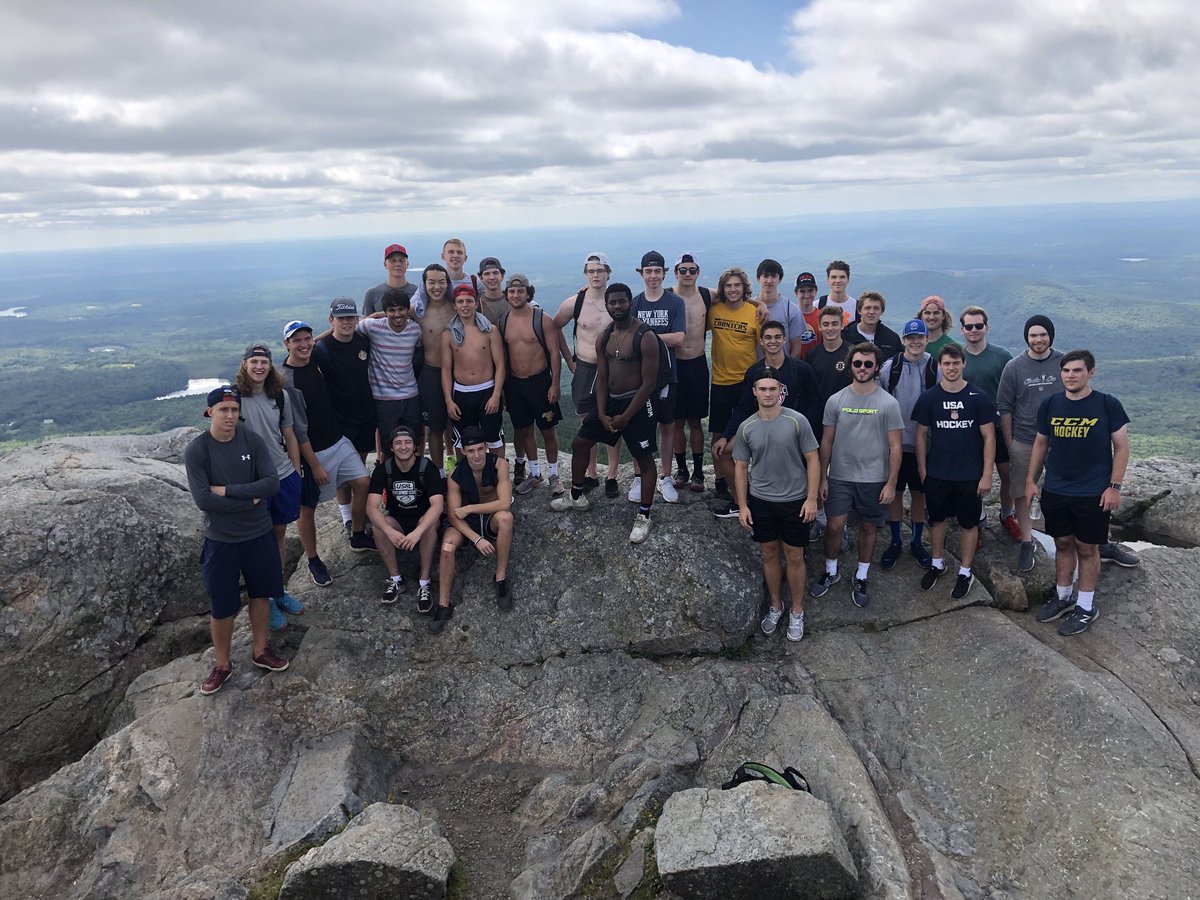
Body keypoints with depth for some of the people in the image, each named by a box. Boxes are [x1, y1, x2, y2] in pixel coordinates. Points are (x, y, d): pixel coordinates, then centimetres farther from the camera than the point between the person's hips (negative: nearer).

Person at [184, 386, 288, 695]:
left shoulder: (252, 440, -8)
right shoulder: (196, 451, -14)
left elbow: (272, 484, -16)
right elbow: (203, 500, -21)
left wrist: (227, 490, -20)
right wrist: (250, 500, -17)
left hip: (259, 535, 3)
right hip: (221, 541, -2)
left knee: (260, 593, 18)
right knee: (222, 606, 9)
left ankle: (260, 651, 37)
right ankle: (222, 664, 29)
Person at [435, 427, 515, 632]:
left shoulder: (499, 465, -16)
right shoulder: (456, 475, -13)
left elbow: (504, 503, -26)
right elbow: (453, 516, -15)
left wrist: (469, 508, -22)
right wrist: (477, 539, -29)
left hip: (491, 519, -1)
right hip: (467, 523, 1)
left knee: (505, 516, -37)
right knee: (448, 542, -31)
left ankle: (501, 579, -23)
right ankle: (443, 605, -21)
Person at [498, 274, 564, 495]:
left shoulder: (542, 319, -8)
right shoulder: (501, 322, 4)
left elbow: (554, 352, -8)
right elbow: (501, 356, 10)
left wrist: (555, 384, -12)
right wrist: (501, 387, 8)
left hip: (540, 381, -4)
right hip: (514, 384, 4)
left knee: (548, 430, 4)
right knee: (524, 430, 12)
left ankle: (553, 475, 17)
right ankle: (534, 474, 26)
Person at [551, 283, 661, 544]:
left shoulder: (645, 337, -16)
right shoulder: (604, 337, 4)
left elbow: (649, 383, -17)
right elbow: (601, 378, 8)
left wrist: (625, 417, -16)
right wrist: (602, 414, -3)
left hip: (637, 404, -7)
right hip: (609, 401, 7)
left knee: (644, 459, 1)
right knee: (579, 443, 13)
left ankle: (643, 516, 13)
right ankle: (576, 496, 32)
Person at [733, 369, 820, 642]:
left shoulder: (797, 421, -11)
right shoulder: (746, 428, -2)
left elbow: (812, 459, -7)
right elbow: (740, 467, 4)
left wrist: (811, 498, -11)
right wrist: (742, 505, 1)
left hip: (794, 501, -2)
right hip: (760, 501, 3)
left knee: (794, 557, 7)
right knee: (770, 555, 14)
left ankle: (797, 612, 23)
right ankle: (776, 606, 32)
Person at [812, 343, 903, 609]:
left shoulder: (888, 403, -6)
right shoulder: (836, 401, 0)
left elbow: (894, 447, -3)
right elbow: (827, 442, 4)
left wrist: (891, 483, -7)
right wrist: (822, 478, 2)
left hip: (874, 479, -1)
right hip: (840, 477, 1)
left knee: (868, 527, 11)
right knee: (834, 526, -3)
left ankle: (861, 578, 27)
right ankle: (830, 572, 21)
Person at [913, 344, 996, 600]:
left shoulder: (979, 398, -6)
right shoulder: (928, 398, -1)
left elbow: (989, 437, -4)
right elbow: (921, 434, 5)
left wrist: (987, 474, -8)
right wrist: (922, 471, 3)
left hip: (970, 475, -1)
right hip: (936, 474, 2)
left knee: (969, 523, 8)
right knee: (937, 519, 14)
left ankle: (965, 572, 23)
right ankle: (937, 564, 33)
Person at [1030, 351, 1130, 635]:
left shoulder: (1108, 405, -8)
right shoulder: (1050, 404, 1)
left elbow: (1121, 446, -4)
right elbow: (1041, 443, 11)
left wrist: (1114, 486, -9)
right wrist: (1030, 479, 9)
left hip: (1093, 494, -3)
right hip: (1055, 492, 3)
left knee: (1087, 548, 6)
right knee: (1063, 544, 14)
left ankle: (1086, 607, 19)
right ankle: (1063, 597, 29)